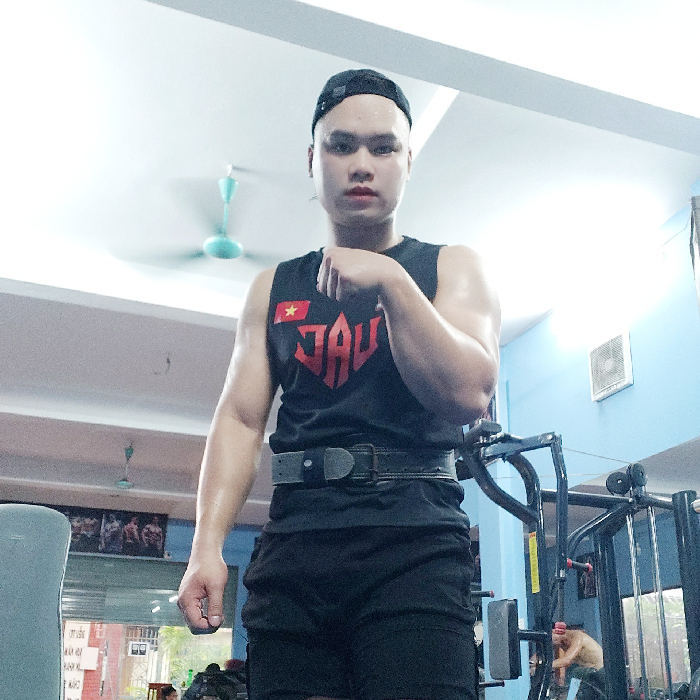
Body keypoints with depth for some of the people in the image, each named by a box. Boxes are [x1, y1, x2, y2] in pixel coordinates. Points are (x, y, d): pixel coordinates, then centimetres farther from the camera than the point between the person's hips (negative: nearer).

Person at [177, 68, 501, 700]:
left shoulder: (451, 268, 10)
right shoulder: (273, 290, 16)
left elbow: (469, 394, -6)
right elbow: (239, 420, 7)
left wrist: (390, 280, -12)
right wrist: (207, 543, -6)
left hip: (413, 545, -2)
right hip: (295, 544, 3)